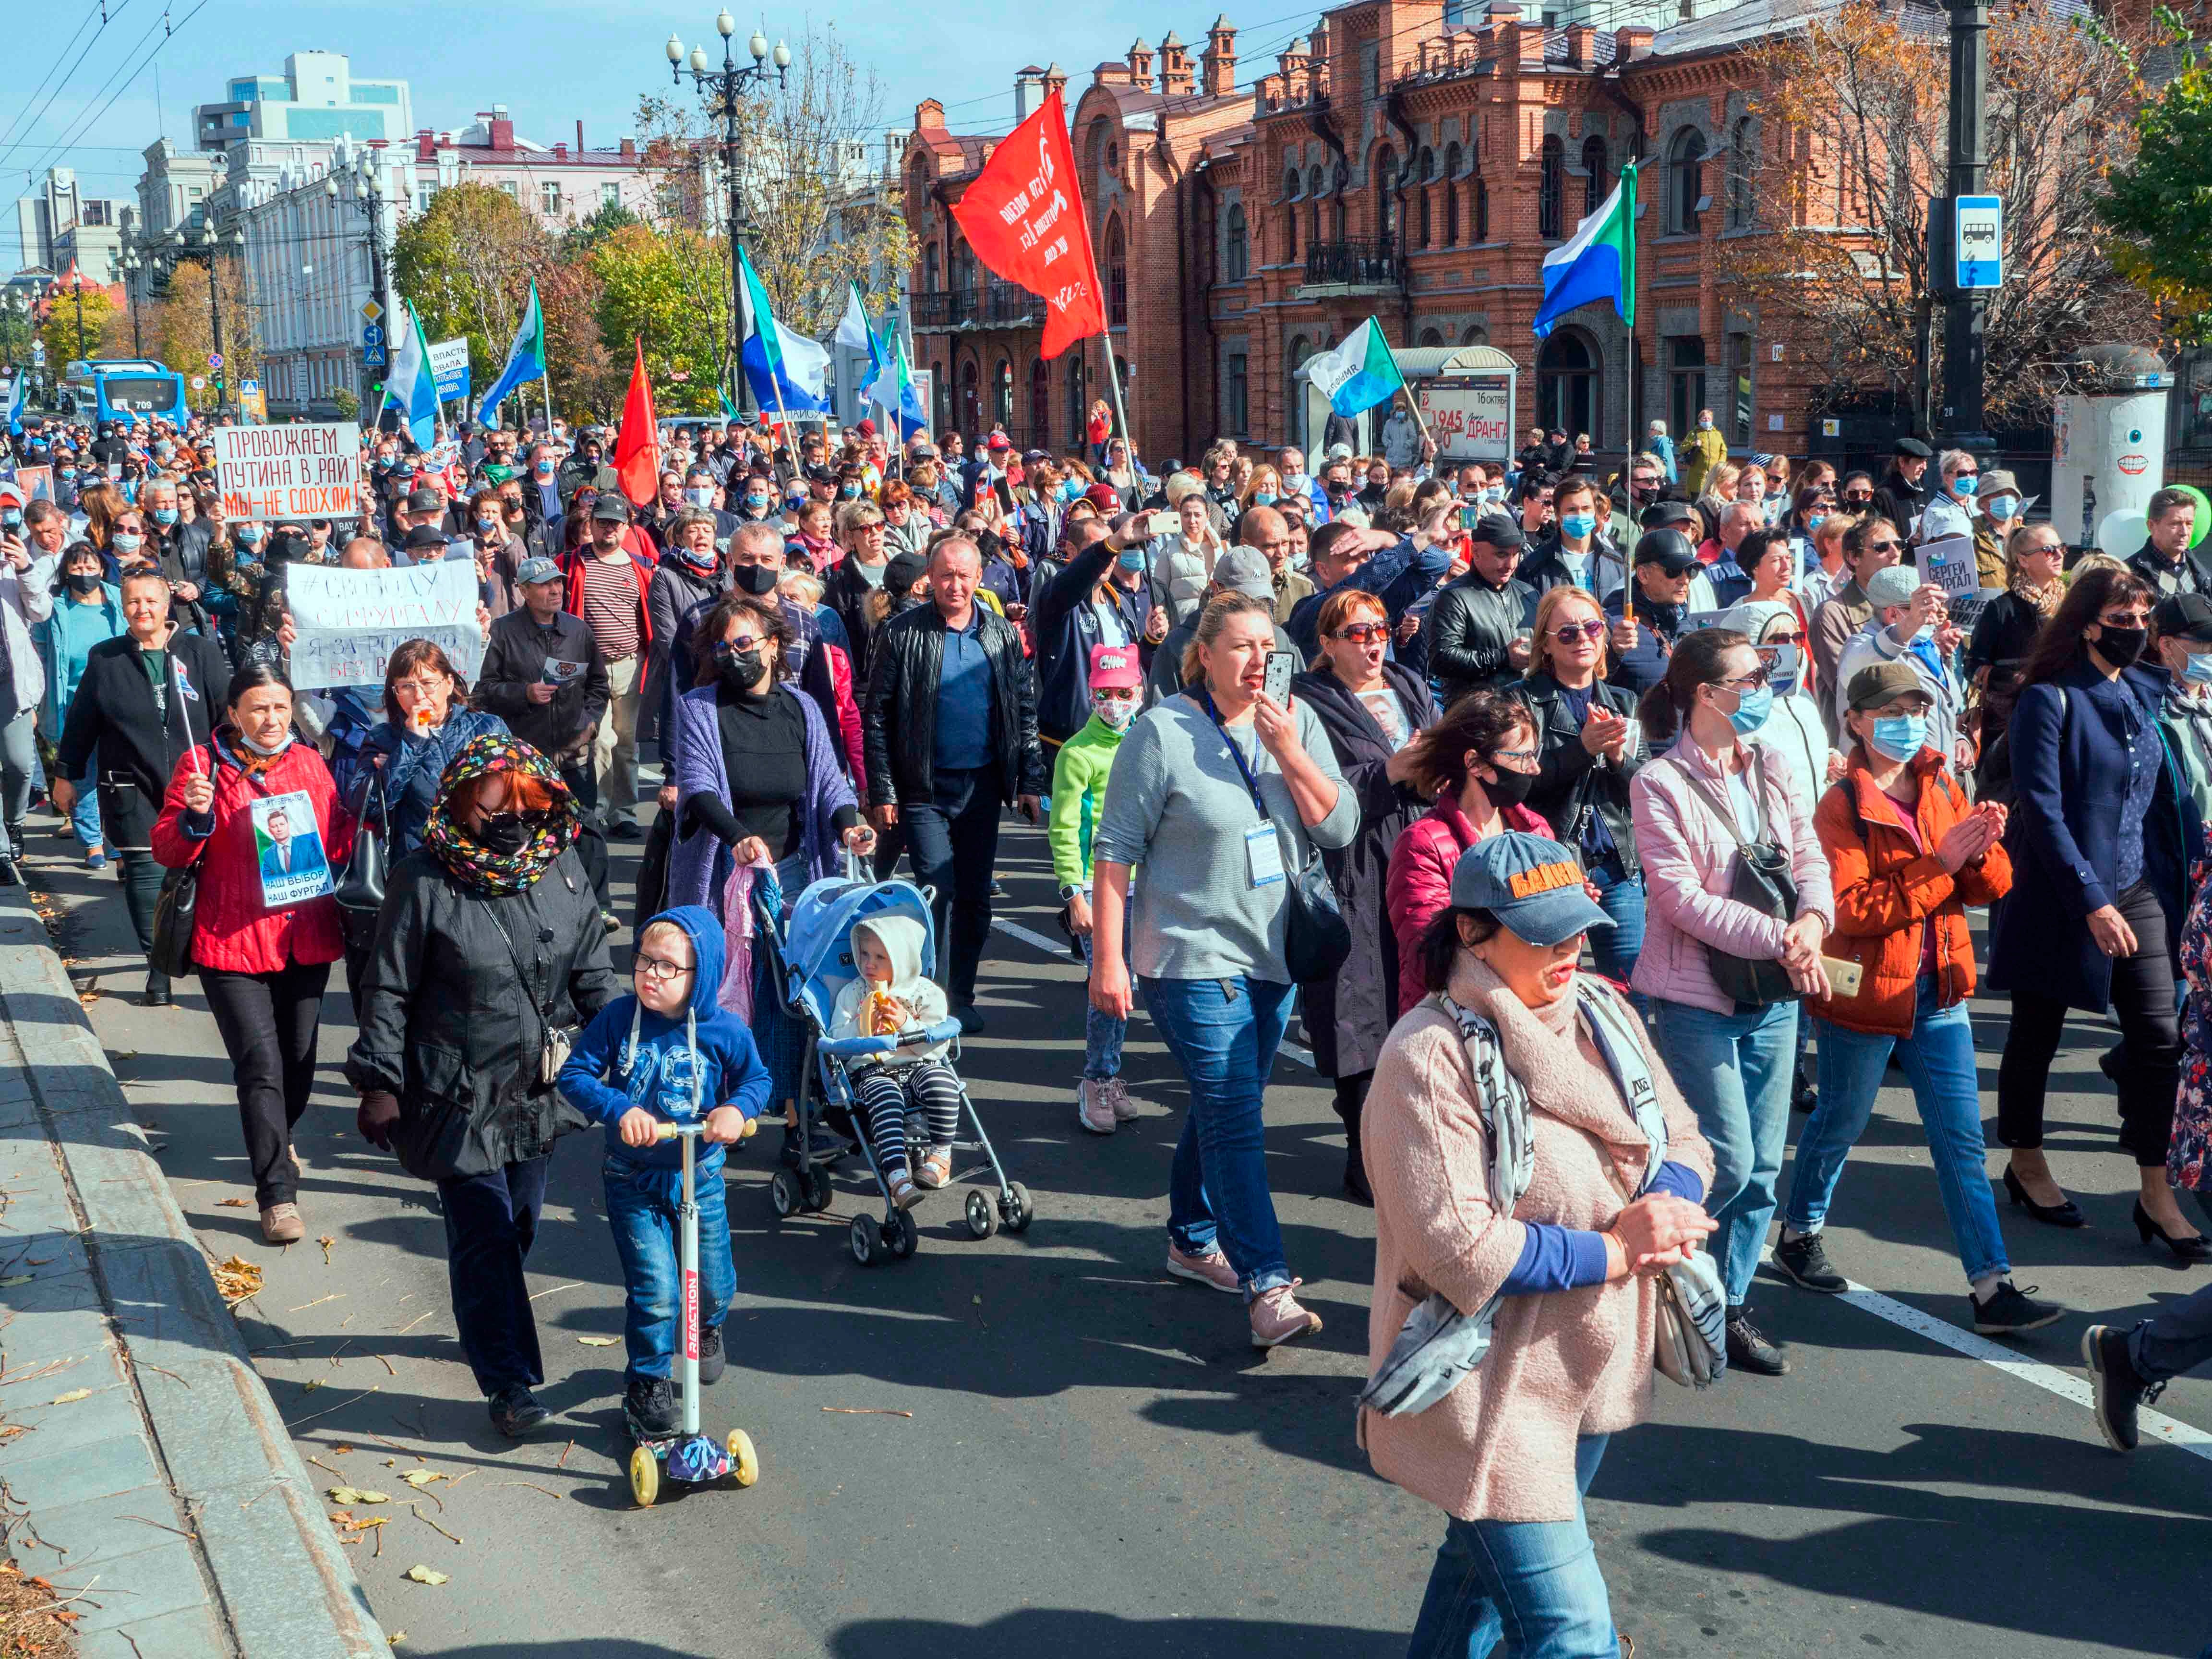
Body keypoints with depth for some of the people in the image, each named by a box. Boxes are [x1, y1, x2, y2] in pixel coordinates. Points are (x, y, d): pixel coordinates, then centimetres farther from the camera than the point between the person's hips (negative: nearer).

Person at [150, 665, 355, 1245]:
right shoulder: (202, 766, -4)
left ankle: (275, 1144, 42)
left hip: (306, 940, 4)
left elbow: (336, 845, 13)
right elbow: (167, 850, -5)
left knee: (299, 1061, 13)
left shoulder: (309, 762, 7)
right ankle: (277, 1194, -6)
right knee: (261, 1066, -10)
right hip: (232, 942, -4)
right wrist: (193, 817, -23)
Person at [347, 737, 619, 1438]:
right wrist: (379, 1083, -8)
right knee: (484, 1232, -6)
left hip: (538, 1087, 5)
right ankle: (508, 1381, 0)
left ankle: (487, 1327, 38)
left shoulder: (562, 867, 2)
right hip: (458, 1093, -5)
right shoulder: (424, 880, -12)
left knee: (519, 1224, 14)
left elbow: (592, 973, 12)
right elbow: (389, 991, -6)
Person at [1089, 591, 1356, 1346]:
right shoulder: (1161, 732, -10)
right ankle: (1267, 1286, -11)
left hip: (1274, 953, 6)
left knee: (1225, 1107, 16)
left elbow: (1340, 829, -2)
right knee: (1233, 1112, -11)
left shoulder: (1297, 723, 4)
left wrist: (1290, 754, -16)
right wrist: (1108, 957, -11)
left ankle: (1192, 1240, 34)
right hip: (1193, 954, -5)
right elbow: (1116, 848, -8)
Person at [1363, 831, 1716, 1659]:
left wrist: (1666, 1206, -14)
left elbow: (1684, 1142, 9)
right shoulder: (1431, 1056, -21)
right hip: (1491, 1387, -8)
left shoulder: (1600, 1013, 3)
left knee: (1488, 1559, 26)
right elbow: (1459, 1247, -25)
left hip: (1591, 1364, 8)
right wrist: (1616, 1251, -19)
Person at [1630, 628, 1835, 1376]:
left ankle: (1730, 1306, 23)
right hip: (1698, 998, -6)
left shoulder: (1773, 772, 9)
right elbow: (1683, 897, -16)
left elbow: (1811, 858, 5)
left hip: (1774, 995, 6)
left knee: (1762, 1166, 9)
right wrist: (1780, 939, -21)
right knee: (1730, 1164, -6)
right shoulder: (1661, 783, -11)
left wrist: (1813, 919, -17)